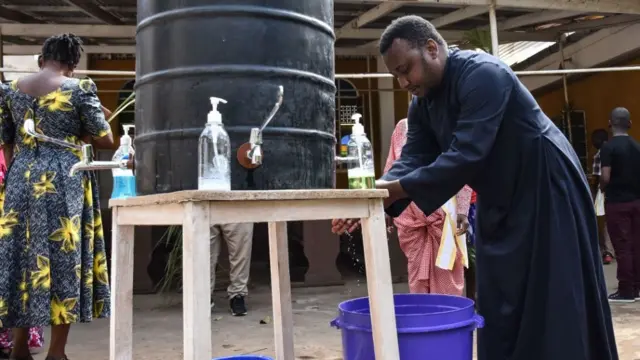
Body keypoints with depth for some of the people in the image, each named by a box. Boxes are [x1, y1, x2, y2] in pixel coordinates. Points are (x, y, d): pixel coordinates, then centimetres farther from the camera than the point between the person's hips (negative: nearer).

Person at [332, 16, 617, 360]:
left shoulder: (483, 74, -25)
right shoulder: (422, 103, 2)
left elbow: (467, 156, -33)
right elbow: (413, 158, -7)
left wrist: (395, 188, -34)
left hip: (545, 191, -8)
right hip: (498, 204, 8)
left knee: (554, 308, -4)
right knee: (500, 308, 11)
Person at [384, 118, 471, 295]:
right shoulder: (402, 127, 9)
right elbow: (391, 168, 11)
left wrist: (462, 211, -10)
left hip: (444, 212, -2)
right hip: (410, 213, 3)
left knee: (446, 271, 3)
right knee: (417, 271, 9)